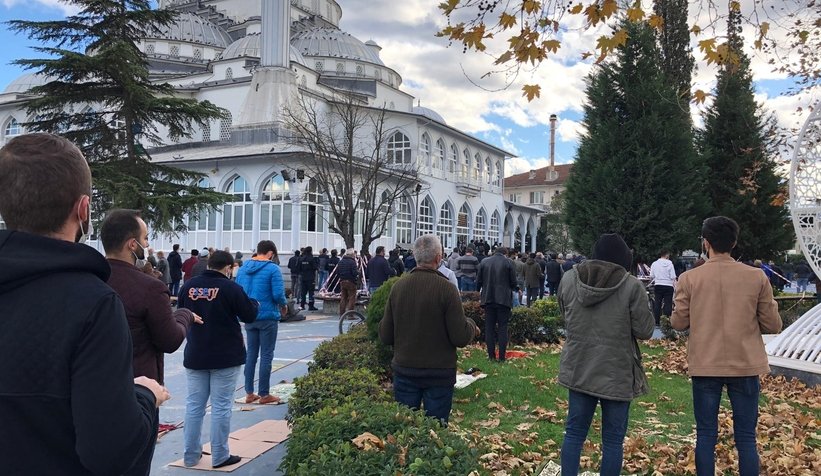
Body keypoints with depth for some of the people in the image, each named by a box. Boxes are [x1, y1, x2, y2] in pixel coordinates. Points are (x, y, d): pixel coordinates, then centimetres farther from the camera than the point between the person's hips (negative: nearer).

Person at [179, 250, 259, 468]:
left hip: (195, 356, 5)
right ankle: (220, 456, 9)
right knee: (221, 406, 3)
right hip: (225, 357, -4)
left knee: (194, 405, 12)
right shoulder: (230, 287, -13)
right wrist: (255, 304, 14)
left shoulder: (188, 286, 1)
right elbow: (249, 316, -6)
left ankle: (191, 454, 20)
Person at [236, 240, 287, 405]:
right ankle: (264, 395, 8)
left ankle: (249, 393, 17)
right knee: (266, 355, 2)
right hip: (268, 317, -6)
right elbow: (278, 294, -17)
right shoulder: (272, 268, -12)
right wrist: (284, 303, 2)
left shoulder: (243, 268, 7)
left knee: (251, 354, 13)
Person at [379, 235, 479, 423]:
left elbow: (385, 337, 0)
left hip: (404, 371, 4)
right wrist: (471, 325, 6)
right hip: (439, 374, -3)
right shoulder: (447, 289, -15)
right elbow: (461, 338, -15)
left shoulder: (398, 286, -4)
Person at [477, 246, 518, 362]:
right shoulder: (509, 262, -5)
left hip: (488, 299, 2)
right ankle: (502, 356, 3)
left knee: (489, 327, 8)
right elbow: (513, 282, -3)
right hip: (504, 299, -2)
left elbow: (478, 281, 5)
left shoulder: (484, 262, 2)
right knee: (502, 327, 4)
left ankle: (491, 355, 8)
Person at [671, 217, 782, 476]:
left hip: (704, 367, 0)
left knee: (706, 435, 9)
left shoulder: (689, 278, -7)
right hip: (745, 366, 1)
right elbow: (773, 326, -2)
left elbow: (678, 323, -3)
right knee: (746, 437, 9)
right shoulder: (757, 277, -5)